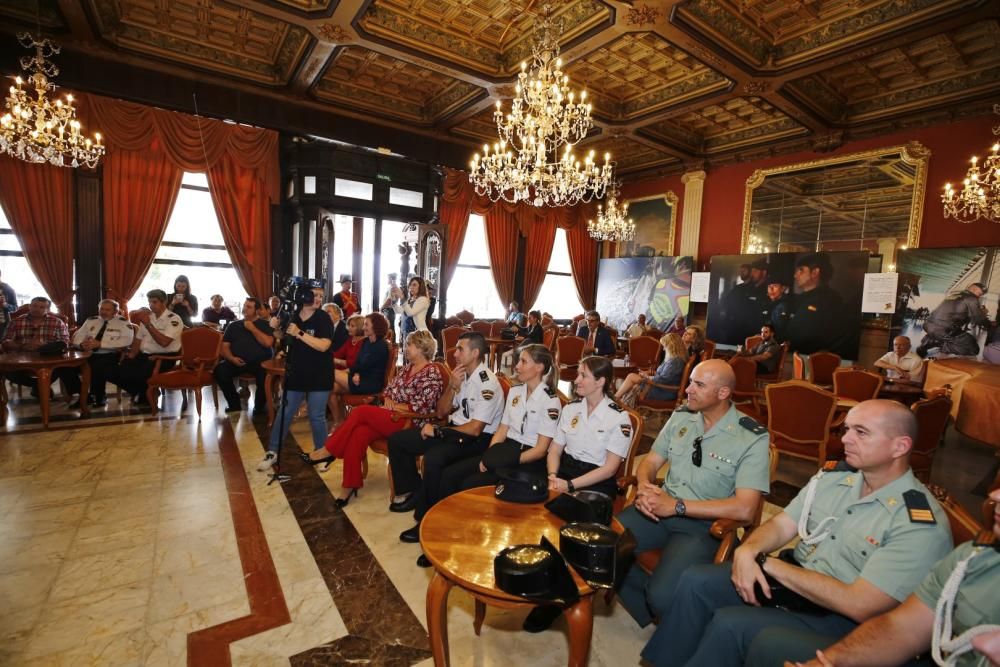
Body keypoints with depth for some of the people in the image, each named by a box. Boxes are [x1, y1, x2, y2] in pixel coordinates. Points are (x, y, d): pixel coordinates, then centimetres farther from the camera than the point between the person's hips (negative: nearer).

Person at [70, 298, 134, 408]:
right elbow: (77, 337, 15)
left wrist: (100, 344, -20)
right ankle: (81, 395, -1)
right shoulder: (90, 321, 18)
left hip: (110, 356, -5)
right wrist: (82, 344, -10)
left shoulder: (123, 323, 1)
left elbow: (126, 341, -15)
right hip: (89, 355, 5)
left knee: (96, 367, -34)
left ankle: (99, 397, -10)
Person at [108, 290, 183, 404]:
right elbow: (138, 339, 19)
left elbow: (164, 342, -22)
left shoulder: (173, 319, -10)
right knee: (114, 371, -11)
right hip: (144, 355, 8)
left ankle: (148, 393, 4)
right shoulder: (148, 317, 16)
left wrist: (148, 324, -21)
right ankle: (140, 392, 13)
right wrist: (131, 355, 5)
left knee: (134, 374, -30)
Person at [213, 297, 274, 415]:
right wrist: (232, 358, -7)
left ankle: (260, 406, -9)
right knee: (220, 370, -25)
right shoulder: (234, 325, 18)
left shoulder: (265, 324, 9)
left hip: (259, 362, -4)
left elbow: (268, 343, -9)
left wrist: (252, 328, -6)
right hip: (237, 361, 4)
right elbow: (225, 346, 13)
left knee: (265, 373, -35)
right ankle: (234, 404, -5)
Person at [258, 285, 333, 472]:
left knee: (317, 417, 5)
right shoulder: (292, 316, 3)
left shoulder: (323, 318, -9)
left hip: (319, 377, -3)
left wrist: (299, 333, -27)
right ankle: (272, 452, 22)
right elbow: (283, 342, 16)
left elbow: (323, 345, -23)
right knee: (284, 414, 7)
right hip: (295, 374, 3)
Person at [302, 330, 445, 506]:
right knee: (359, 433, -21)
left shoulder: (431, 375, -11)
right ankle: (350, 484, -15)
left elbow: (419, 408, -16)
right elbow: (389, 389, 18)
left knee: (361, 411, -22)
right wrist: (388, 401, -4)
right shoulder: (408, 367, 15)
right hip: (391, 417, 7)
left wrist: (393, 406, -11)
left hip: (410, 423, -7)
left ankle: (328, 451, -7)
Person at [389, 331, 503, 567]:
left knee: (433, 459, -35)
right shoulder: (462, 374, 6)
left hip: (478, 439, -9)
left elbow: (475, 429, -24)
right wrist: (452, 386, -10)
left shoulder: (487, 384, -19)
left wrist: (437, 431, -16)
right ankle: (414, 492, 16)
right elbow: (441, 411, 8)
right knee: (397, 440, 3)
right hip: (454, 428, 9)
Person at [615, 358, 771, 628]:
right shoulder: (680, 416, 4)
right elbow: (650, 461, 10)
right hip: (661, 508, 5)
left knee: (662, 595, -27)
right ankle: (651, 614, 10)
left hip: (704, 523, -4)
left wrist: (677, 505, -22)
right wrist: (645, 486, -15)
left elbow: (744, 508, -19)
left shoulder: (752, 438, -11)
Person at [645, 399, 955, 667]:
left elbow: (858, 605, -25)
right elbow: (781, 525, 3)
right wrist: (748, 550, -18)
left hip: (841, 620, -6)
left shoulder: (922, 525, -21)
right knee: (696, 580, -8)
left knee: (729, 624, -24)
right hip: (791, 578, 6)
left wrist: (768, 563, -20)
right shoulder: (833, 475, -1)